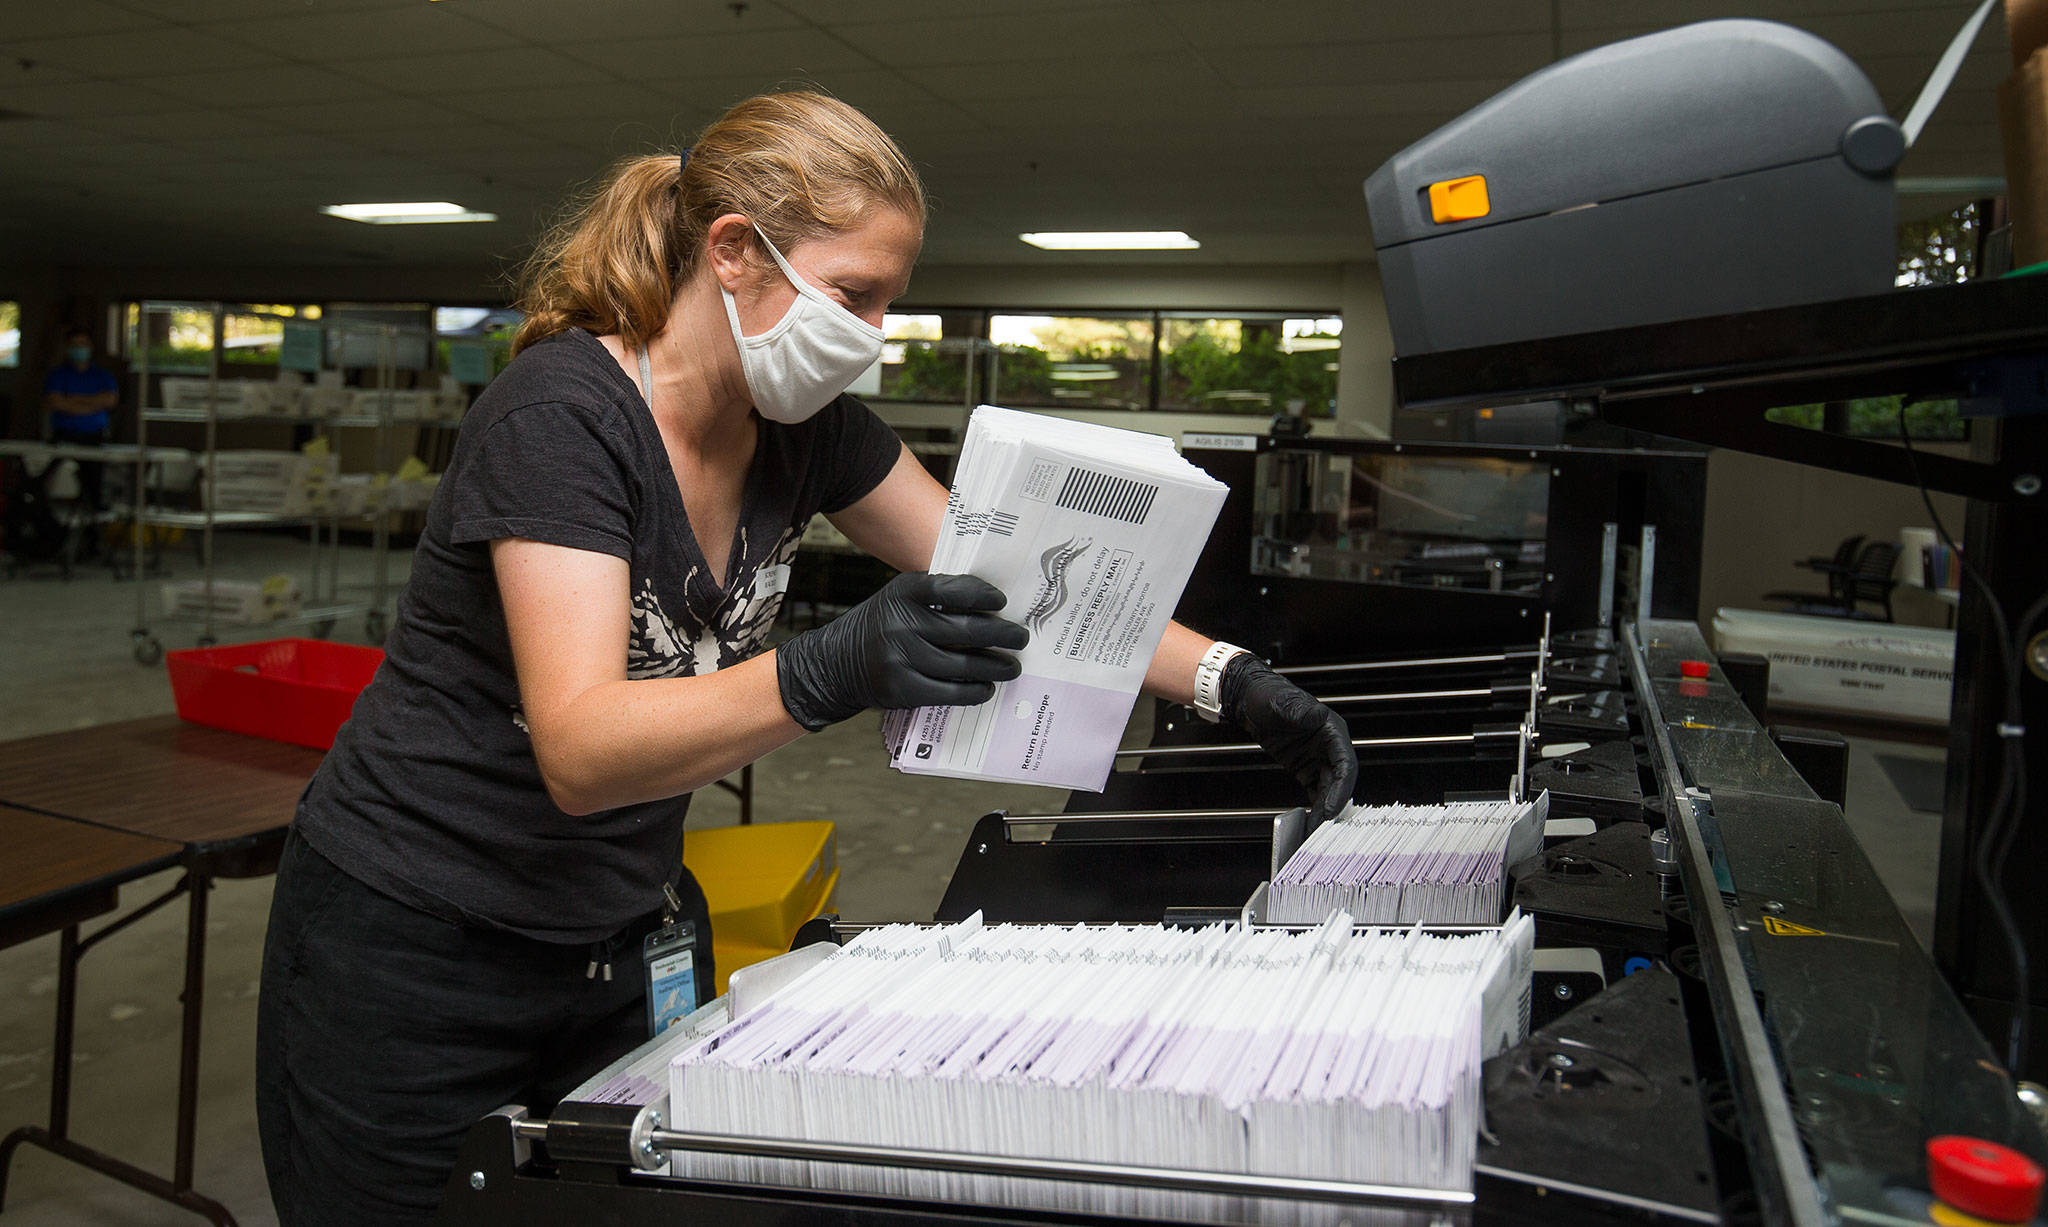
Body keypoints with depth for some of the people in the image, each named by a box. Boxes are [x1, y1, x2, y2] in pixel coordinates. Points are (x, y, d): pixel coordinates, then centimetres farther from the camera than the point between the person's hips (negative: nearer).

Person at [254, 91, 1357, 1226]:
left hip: (608, 949, 6)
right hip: (414, 952, -5)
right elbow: (580, 750, -34)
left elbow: (998, 583, -2)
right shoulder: (563, 416, -24)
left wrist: (1231, 680, -12)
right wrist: (828, 675, -49)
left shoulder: (804, 427, -4)